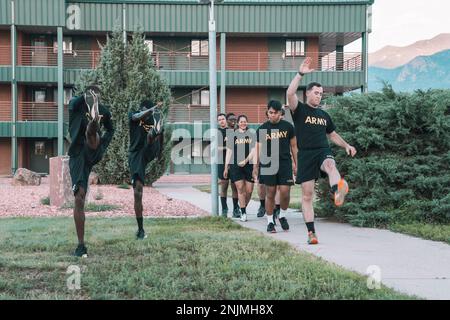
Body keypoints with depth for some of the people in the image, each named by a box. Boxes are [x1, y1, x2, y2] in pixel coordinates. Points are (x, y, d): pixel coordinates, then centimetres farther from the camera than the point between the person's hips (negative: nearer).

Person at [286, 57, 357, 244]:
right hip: (305, 154, -2)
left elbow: (332, 135, 31)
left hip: (323, 151, 2)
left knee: (330, 165, -36)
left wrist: (346, 146, 15)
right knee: (307, 195, -2)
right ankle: (311, 233, 4)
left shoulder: (324, 115, 20)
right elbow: (290, 93, -15)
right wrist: (300, 74, -19)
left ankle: (338, 193, -67)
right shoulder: (299, 110, 5)